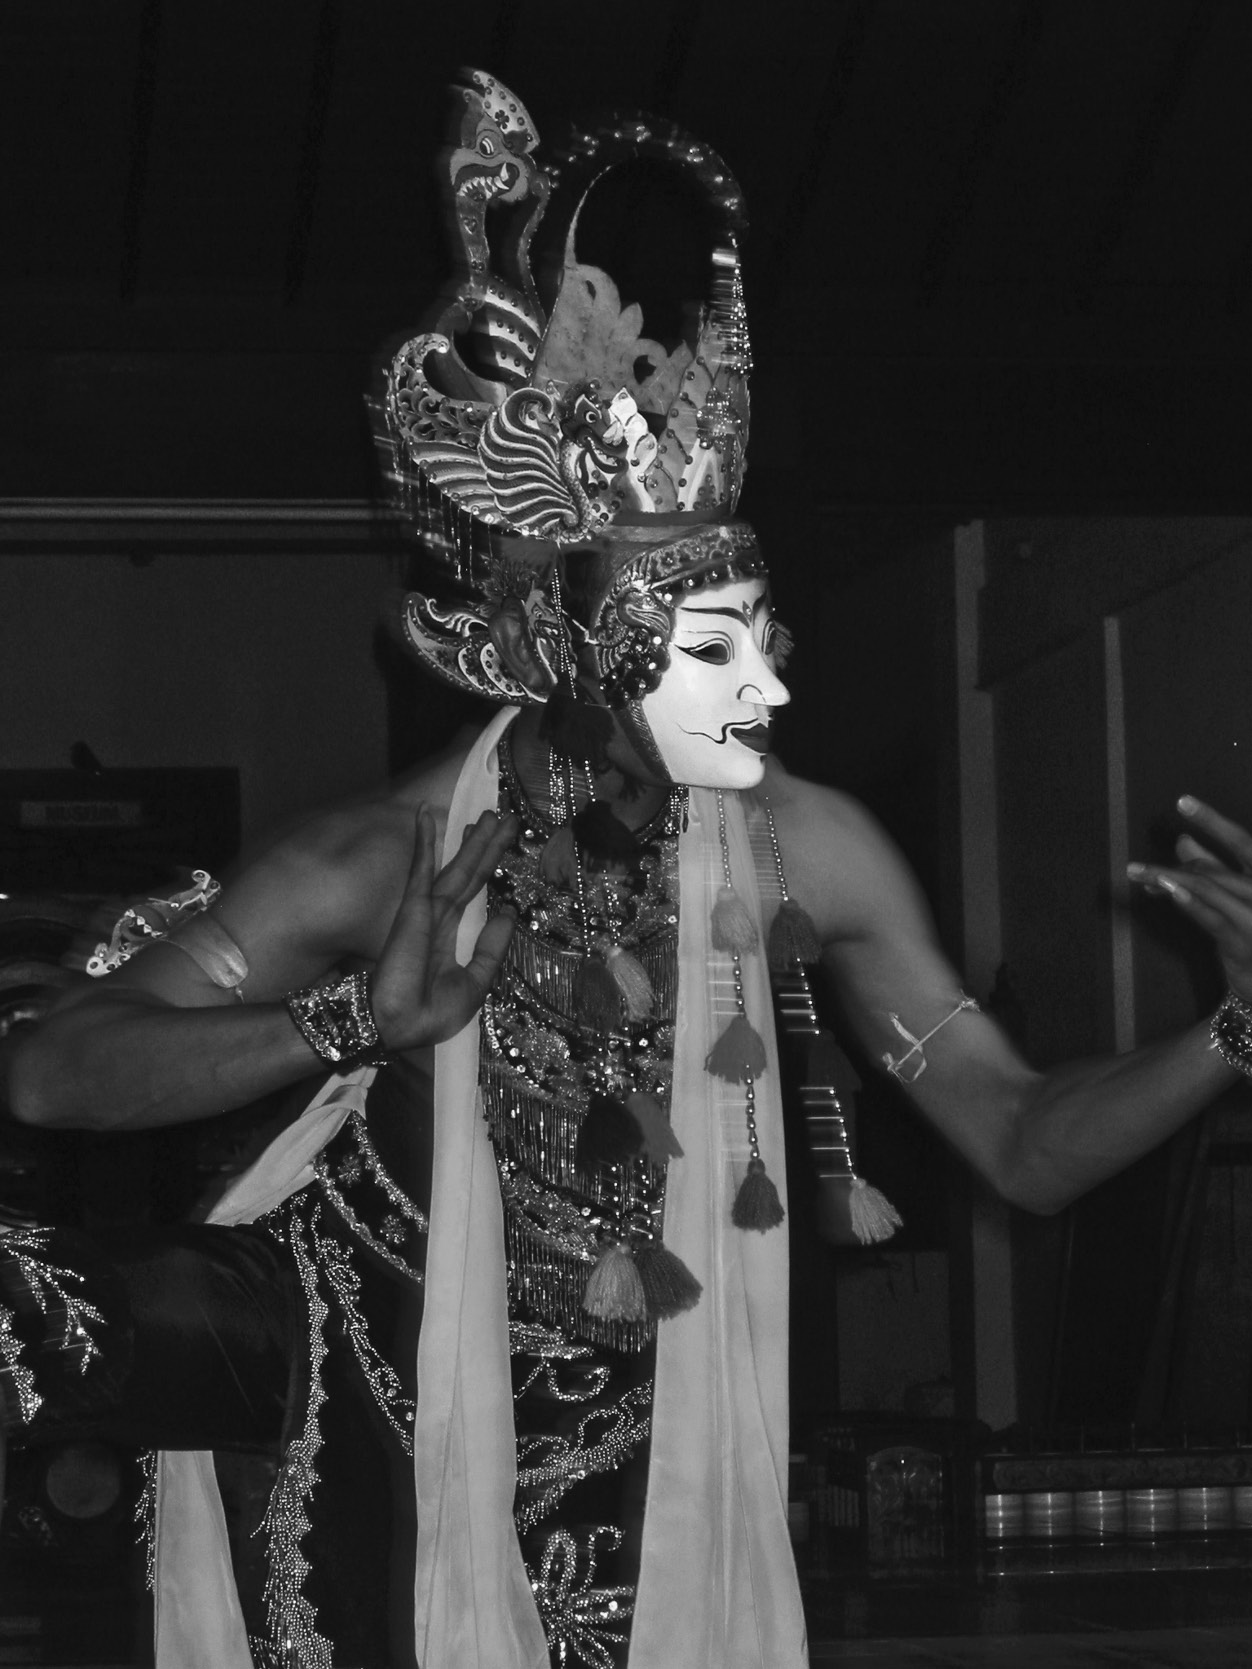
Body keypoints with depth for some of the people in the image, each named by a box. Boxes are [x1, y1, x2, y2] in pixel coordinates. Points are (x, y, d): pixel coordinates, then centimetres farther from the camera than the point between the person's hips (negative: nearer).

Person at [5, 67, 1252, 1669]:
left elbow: (1026, 1147, -8)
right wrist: (353, 1025, -37)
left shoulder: (806, 851, -14)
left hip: (632, 1430, 3)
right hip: (368, 1341, -2)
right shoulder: (396, 857, -21)